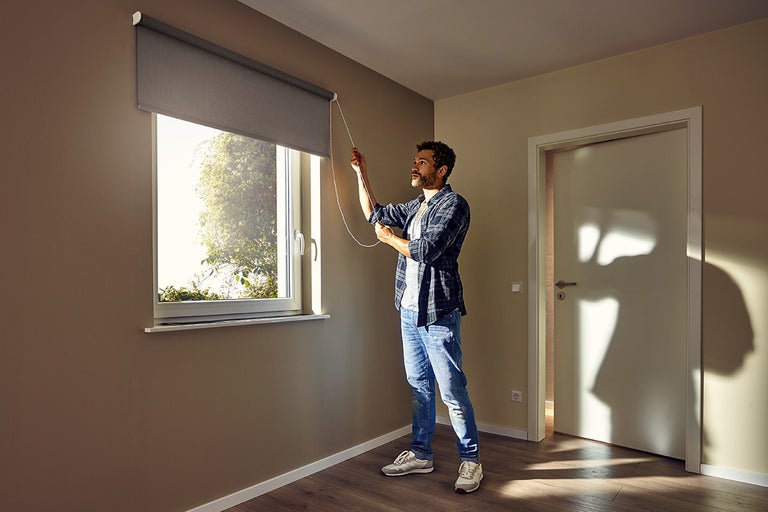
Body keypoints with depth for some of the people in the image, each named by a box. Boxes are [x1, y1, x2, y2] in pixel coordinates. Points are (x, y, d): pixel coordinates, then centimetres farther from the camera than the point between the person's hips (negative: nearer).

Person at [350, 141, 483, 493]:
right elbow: (374, 213, 24)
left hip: (438, 313, -8)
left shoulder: (454, 205, -10)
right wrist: (361, 174, 17)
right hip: (409, 310, 8)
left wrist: (389, 238, -4)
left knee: (452, 390, 0)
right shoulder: (415, 206, 16)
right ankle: (421, 454, 29)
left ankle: (470, 460, 17)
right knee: (418, 385, 15)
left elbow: (426, 251, -19)